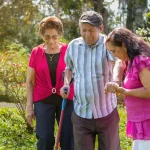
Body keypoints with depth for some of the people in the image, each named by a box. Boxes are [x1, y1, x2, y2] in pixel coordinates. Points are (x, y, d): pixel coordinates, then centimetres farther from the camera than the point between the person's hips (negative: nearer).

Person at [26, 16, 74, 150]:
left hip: (66, 100, 0)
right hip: (43, 101, 0)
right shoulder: (36, 52, 1)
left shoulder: (68, 51, -2)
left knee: (68, 139, 0)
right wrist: (29, 105, 3)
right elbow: (30, 81, 6)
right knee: (44, 139, -2)